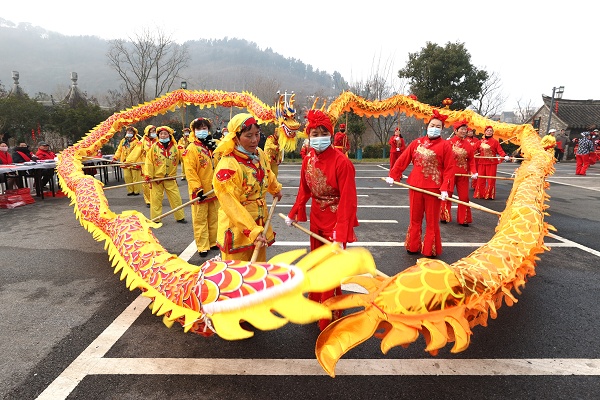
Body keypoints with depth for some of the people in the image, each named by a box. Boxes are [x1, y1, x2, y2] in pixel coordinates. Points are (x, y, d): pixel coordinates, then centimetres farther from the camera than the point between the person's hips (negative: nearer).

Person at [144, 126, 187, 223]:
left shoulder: (175, 147, 1)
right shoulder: (154, 147, -2)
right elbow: (149, 162, -5)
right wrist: (148, 175, -12)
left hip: (171, 179, 1)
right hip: (156, 178, -1)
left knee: (176, 198, 6)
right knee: (156, 199, 4)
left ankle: (180, 217, 20)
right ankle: (155, 219, 15)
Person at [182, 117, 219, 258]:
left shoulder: (212, 146, 10)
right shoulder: (192, 148, -9)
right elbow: (190, 171, -15)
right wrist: (197, 188, -19)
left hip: (214, 190, 6)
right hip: (200, 191, -6)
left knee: (214, 218, 15)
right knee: (200, 220, 2)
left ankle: (214, 242, 28)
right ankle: (202, 247, 10)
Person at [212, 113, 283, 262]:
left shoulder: (259, 154, 2)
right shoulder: (227, 166, -21)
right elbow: (232, 206, -23)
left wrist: (276, 189, 42)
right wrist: (253, 232, -26)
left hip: (260, 224, 7)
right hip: (237, 231, -7)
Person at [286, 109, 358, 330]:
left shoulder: (342, 162, -23)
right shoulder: (308, 159, -2)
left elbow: (348, 200, -24)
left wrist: (341, 234, -29)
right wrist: (293, 213, 6)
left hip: (335, 222, -6)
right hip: (316, 219, 7)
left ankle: (330, 319, 25)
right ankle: (316, 305, 47)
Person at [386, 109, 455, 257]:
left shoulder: (445, 145, -3)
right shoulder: (416, 143, 6)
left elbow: (449, 168, -7)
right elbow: (402, 160, 9)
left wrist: (445, 188, -16)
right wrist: (393, 176, 6)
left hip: (434, 188, -3)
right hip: (415, 186, 3)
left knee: (432, 220, 8)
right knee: (415, 218, 13)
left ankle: (430, 250, 20)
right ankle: (413, 246, 26)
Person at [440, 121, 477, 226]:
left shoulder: (468, 144, 3)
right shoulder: (448, 142, -7)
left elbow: (471, 160, 5)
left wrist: (474, 172, -8)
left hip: (463, 175, 3)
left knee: (464, 197, 6)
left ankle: (463, 219, 18)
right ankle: (444, 217, 22)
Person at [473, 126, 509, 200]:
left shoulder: (495, 141, 0)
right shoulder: (480, 142, 9)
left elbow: (500, 150, -8)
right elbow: (475, 150, 9)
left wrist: (505, 156, -24)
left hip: (492, 163, -2)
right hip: (481, 163, 3)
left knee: (491, 180, 0)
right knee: (480, 180, 4)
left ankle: (490, 195, 8)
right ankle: (480, 194, 13)